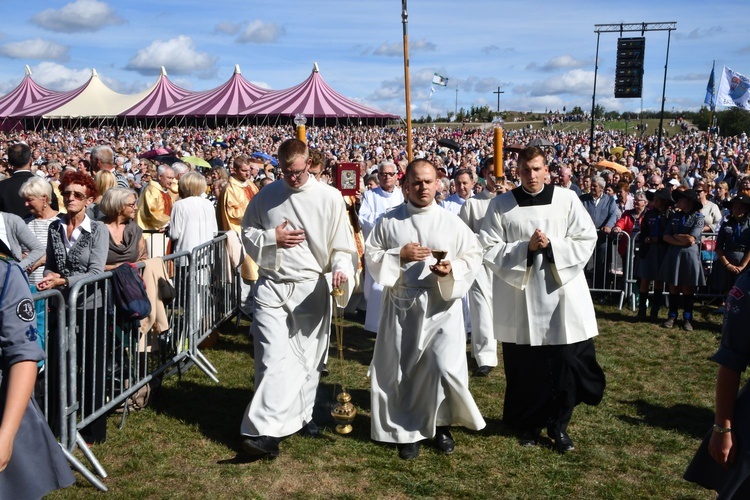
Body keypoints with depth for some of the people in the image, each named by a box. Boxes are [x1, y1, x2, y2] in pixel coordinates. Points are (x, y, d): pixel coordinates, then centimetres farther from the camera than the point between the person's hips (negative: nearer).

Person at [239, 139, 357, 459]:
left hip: (311, 288, 0)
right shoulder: (265, 196, 4)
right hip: (272, 287, 0)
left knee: (308, 357, 10)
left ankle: (302, 414, 31)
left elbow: (342, 244, -2)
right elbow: (247, 233, 12)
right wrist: (271, 238, -7)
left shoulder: (329, 197, -3)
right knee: (274, 357, -10)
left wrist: (341, 268, -22)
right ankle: (266, 430, -9)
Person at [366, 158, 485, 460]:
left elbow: (473, 256, 2)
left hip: (442, 305, 0)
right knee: (403, 371, 6)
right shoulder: (389, 221, 2)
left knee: (446, 368, -5)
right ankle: (407, 431, 22)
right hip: (401, 305, 1)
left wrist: (453, 269, -16)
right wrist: (399, 256, -13)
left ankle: (442, 424, 21)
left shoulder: (452, 222, 1)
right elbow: (372, 256, 4)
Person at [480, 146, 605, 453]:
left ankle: (558, 425, 22)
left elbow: (587, 240, 0)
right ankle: (527, 424, 28)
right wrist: (525, 248, -16)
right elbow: (489, 250, -3)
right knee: (523, 367, 9)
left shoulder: (567, 199, 1)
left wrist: (551, 246, -14)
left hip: (562, 294, 0)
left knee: (566, 364, 3)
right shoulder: (501, 205, 0)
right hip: (519, 300, 0)